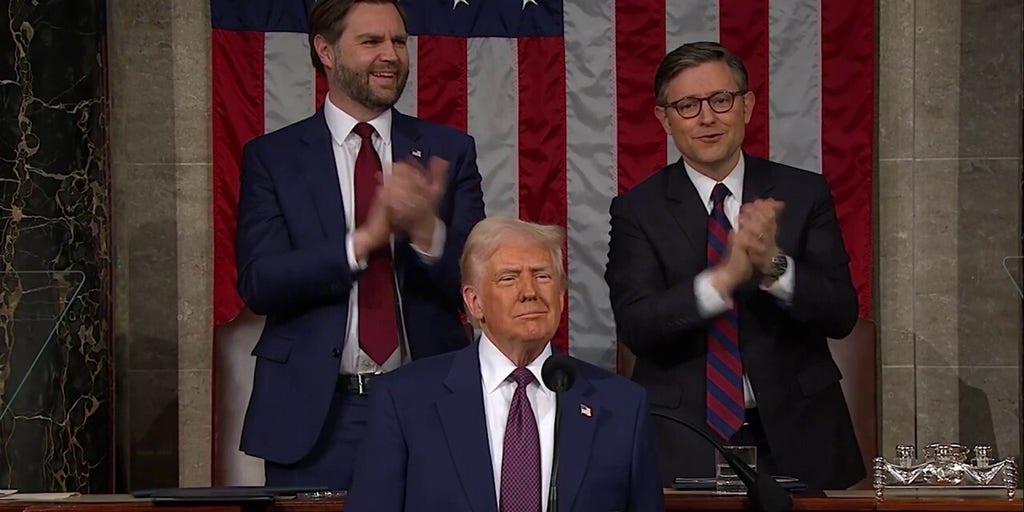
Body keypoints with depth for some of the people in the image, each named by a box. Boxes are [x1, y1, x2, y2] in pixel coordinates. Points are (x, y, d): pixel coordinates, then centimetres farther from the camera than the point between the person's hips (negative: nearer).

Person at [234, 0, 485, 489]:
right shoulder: (271, 157, 2)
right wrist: (364, 240, -21)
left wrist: (427, 230, -21)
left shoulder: (449, 151, 6)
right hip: (315, 413, -1)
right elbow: (258, 283, -8)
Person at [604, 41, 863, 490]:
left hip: (795, 439, 2)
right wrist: (724, 277, -27)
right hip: (683, 448, -1)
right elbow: (635, 326, -13)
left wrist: (774, 265, -23)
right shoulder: (637, 211, -1)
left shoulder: (805, 194, 3)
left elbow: (842, 314, -5)